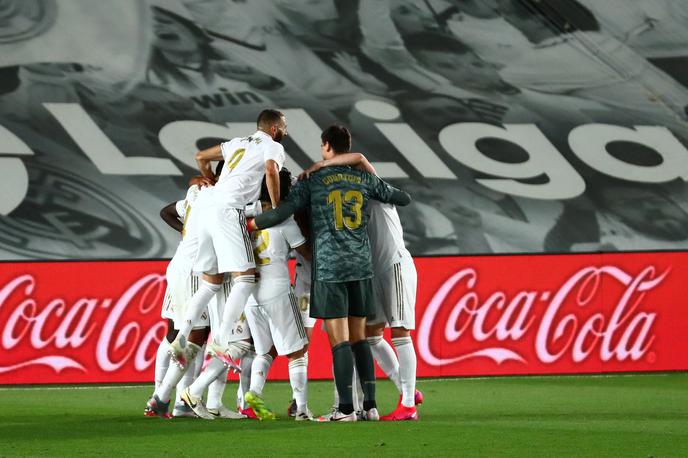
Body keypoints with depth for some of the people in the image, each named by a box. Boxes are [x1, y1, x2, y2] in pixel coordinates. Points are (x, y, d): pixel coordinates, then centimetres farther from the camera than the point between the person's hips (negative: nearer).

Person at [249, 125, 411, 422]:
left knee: (339, 339, -5)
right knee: (359, 337, 10)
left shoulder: (312, 180, 0)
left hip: (329, 267, -4)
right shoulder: (365, 178, 10)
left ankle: (346, 408, -9)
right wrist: (383, 195, 40)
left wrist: (248, 224, 5)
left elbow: (282, 213, -8)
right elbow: (404, 199, 20)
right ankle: (370, 405, 6)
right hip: (361, 265, 4)